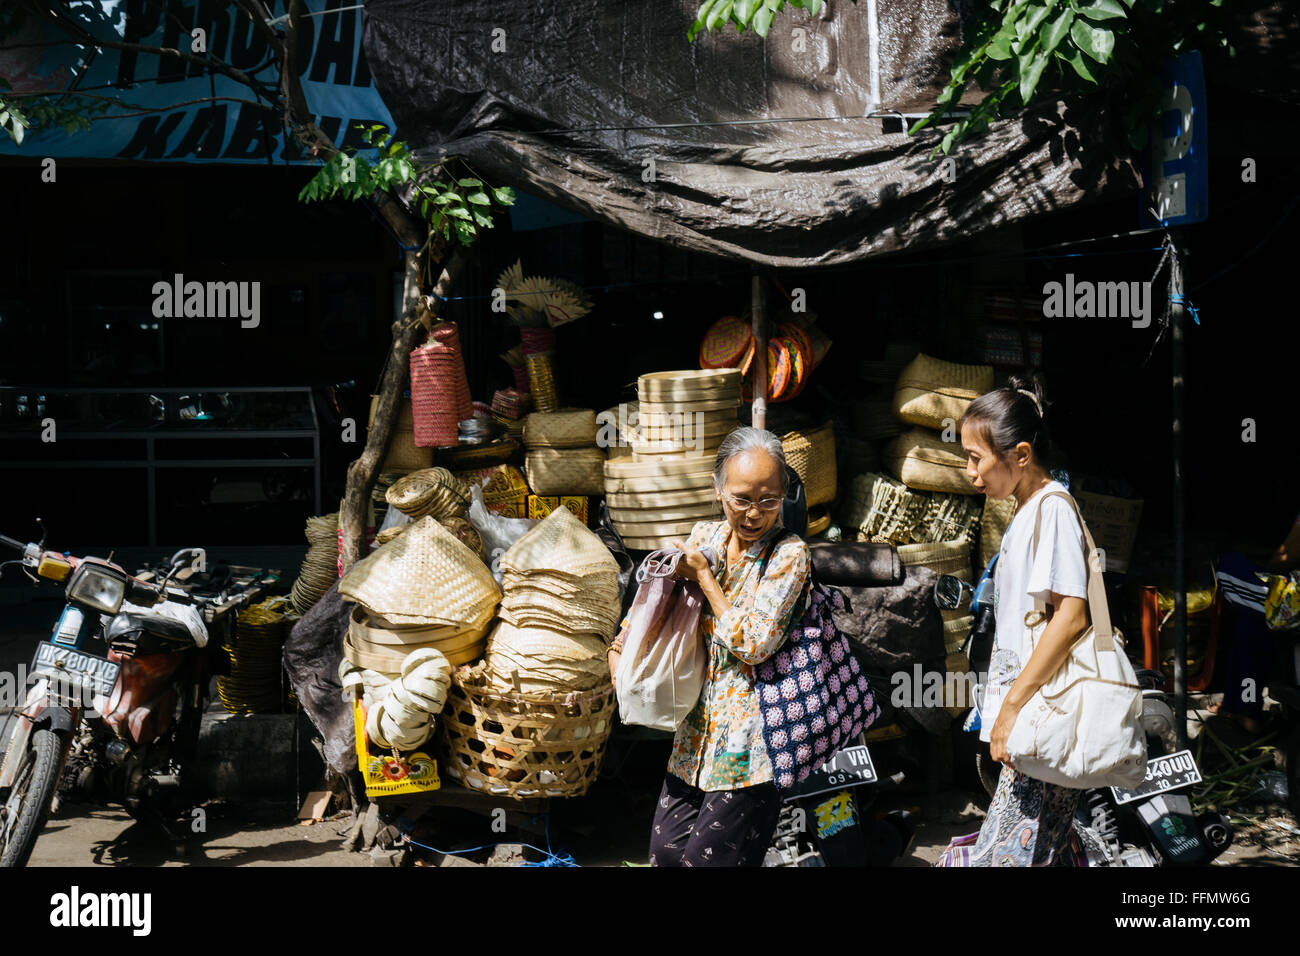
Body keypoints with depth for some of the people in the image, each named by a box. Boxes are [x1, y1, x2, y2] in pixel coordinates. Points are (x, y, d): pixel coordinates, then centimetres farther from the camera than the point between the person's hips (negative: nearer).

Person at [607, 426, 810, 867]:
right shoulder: (703, 537, 6)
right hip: (699, 725, 6)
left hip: (750, 740, -6)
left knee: (706, 858, -5)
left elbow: (753, 644, -18)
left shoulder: (789, 553, -11)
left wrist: (704, 576, -11)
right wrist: (620, 646, 10)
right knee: (666, 851, 6)